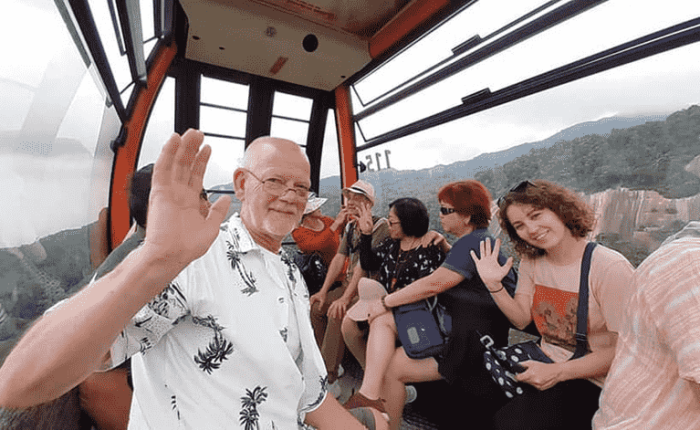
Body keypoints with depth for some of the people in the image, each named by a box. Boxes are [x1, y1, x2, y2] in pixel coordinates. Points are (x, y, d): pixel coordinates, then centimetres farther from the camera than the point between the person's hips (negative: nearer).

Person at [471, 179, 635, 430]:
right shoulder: (531, 262, 1)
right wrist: (494, 285, -14)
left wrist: (557, 372, -21)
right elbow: (522, 319, 1)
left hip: (591, 380, -5)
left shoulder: (611, 268, -17)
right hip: (544, 362, 5)